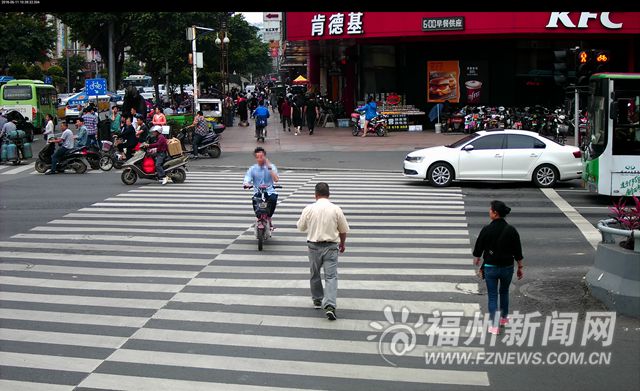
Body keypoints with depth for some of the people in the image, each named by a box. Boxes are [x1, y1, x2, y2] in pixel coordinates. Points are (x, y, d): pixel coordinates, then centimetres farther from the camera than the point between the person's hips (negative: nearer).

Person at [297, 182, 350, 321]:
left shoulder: (309, 209, -6)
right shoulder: (336, 209, -5)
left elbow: (300, 227, 5)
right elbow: (344, 230, 4)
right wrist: (342, 243, 22)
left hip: (314, 246, 1)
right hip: (331, 246, -1)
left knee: (315, 274, 20)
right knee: (331, 276, -3)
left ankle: (317, 300, 33)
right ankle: (330, 305, -17)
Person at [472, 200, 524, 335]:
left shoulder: (487, 230, -13)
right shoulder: (511, 230, -8)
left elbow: (478, 248, -1)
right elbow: (518, 252, -3)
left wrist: (476, 259, 20)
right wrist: (520, 267, 9)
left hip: (490, 267, -2)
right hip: (507, 267, 2)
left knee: (492, 295, 5)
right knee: (504, 292, 24)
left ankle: (493, 325, 1)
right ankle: (504, 318, 37)